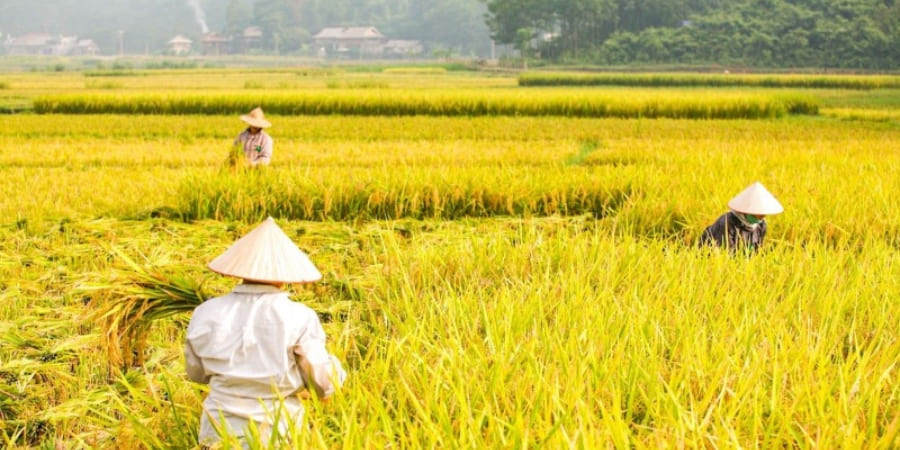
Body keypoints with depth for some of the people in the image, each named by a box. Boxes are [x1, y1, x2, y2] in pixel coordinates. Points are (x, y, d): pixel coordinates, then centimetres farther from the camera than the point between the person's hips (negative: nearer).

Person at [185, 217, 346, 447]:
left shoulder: (207, 314, 2)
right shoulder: (298, 318, -8)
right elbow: (325, 386, -1)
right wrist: (332, 364, 19)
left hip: (219, 434, 4)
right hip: (275, 436, -3)